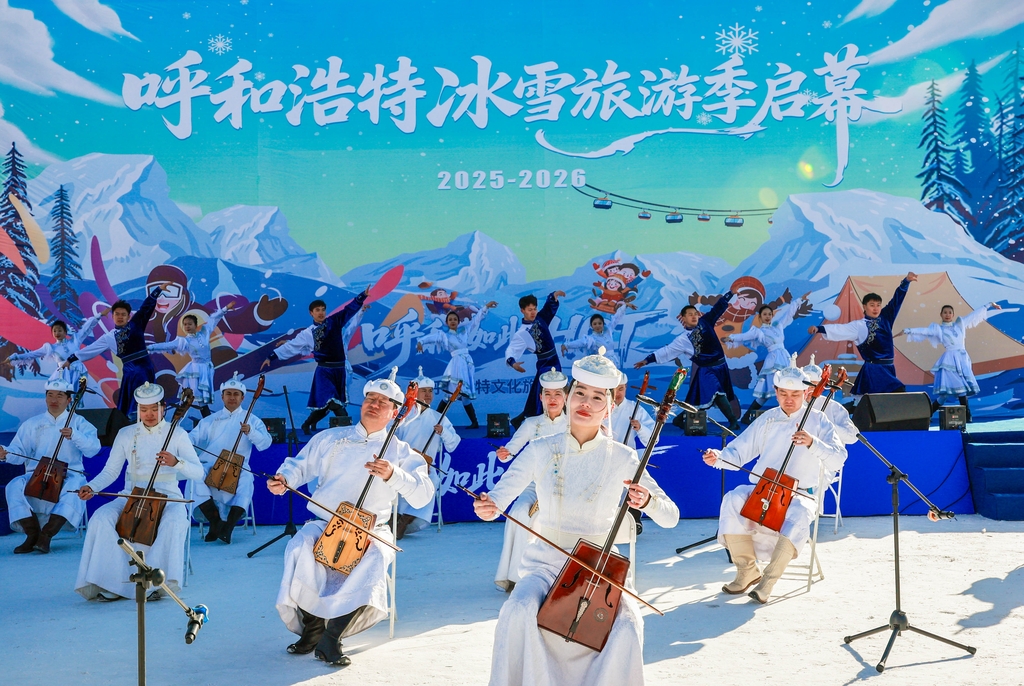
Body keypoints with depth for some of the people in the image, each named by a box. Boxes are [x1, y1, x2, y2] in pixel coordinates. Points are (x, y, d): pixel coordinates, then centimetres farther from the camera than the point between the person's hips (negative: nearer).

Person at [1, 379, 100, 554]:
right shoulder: (31, 424, 16)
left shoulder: (78, 423, 10)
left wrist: (74, 435, -22)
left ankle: (47, 534, -29)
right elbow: (19, 452, 5)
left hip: (69, 475, -2)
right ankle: (33, 534, -18)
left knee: (75, 487, -36)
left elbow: (93, 448, -6)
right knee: (14, 487, -28)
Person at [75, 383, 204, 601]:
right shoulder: (126, 434, 9)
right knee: (101, 518, -27)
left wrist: (176, 462, -27)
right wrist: (91, 487, -12)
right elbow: (110, 471, 8)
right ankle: (111, 584, -21)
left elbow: (198, 472, -7)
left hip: (167, 496, -2)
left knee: (174, 521, -37)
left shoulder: (177, 434, 1)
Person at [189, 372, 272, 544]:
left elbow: (265, 443, -3)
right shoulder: (210, 420, 20)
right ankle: (215, 521, -15)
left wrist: (250, 431, -22)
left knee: (245, 481, -35)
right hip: (209, 465, 2)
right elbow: (194, 437, 7)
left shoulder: (252, 420, 11)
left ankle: (228, 526, -27)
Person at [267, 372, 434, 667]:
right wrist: (284, 479, -12)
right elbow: (301, 465, 11)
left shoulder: (401, 452, 5)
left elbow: (423, 496, -8)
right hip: (323, 524, 1)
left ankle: (331, 636, -18)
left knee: (375, 559, -34)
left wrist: (393, 475, -25)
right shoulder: (330, 438, 12)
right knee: (299, 550, -30)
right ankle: (312, 628, -6)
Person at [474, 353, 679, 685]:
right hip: (546, 564, 0)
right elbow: (498, 498, -10)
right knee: (518, 612, -30)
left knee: (628, 625, -28)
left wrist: (647, 501, -29)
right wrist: (488, 507, -34)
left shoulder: (622, 458, -4)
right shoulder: (540, 451, -3)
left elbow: (671, 517, -7)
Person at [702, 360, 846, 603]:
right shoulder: (766, 420, 10)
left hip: (798, 494, -3)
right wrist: (719, 457, -14)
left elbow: (838, 460, -9)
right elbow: (739, 452, 8)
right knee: (732, 500, -29)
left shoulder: (817, 421, 3)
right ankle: (747, 571, -13)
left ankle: (769, 579, -24)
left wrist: (812, 443, -27)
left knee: (799, 513, -38)